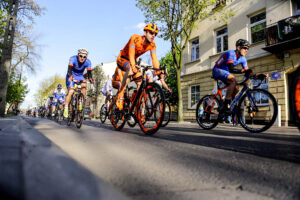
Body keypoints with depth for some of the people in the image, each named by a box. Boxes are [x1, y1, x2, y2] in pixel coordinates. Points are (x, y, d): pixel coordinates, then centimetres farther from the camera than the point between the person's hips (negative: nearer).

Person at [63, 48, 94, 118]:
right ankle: (66, 108, -6)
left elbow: (89, 72, -29)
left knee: (84, 85, -28)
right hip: (71, 76, -2)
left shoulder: (88, 62, -20)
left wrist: (90, 78, -50)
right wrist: (70, 75, -59)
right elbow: (69, 69, -39)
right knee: (71, 92, -19)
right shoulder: (73, 59, -25)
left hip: (80, 76, 3)